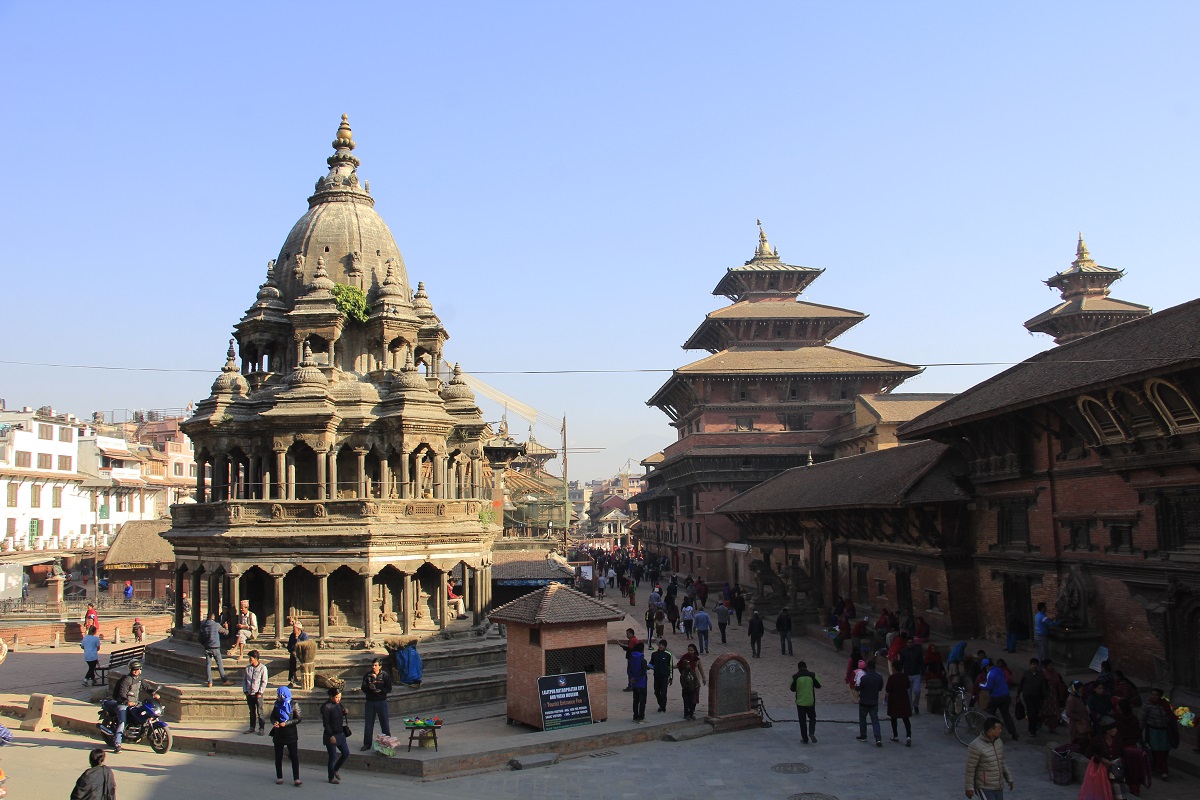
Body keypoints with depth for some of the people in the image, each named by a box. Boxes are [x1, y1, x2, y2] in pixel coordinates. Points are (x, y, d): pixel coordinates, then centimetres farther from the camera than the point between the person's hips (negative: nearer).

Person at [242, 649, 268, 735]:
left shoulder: (262, 668, -6)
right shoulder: (248, 668, 8)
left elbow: (264, 681, -6)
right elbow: (244, 680, 11)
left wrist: (260, 692, -11)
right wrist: (245, 691, 2)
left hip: (257, 694, -4)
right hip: (249, 694, 4)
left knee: (260, 712, -2)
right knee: (252, 712, 13)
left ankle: (262, 728, 5)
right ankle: (252, 727, 23)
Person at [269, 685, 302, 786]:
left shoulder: (293, 705, -9)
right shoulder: (277, 704, 3)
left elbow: (298, 719, -10)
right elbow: (272, 716, 9)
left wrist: (286, 723, -21)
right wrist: (275, 722, -14)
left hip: (291, 734, -4)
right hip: (278, 734, 4)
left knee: (294, 757, -6)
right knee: (278, 757, 10)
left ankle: (296, 779, -5)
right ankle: (279, 777, 23)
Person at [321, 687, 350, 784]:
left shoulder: (339, 704, 6)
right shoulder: (326, 707, -17)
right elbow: (325, 723, -18)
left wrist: (344, 712, -1)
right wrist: (331, 736, -21)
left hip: (340, 734, 8)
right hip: (331, 735, -8)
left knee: (346, 753, 11)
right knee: (333, 757, 2)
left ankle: (335, 770, 32)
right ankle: (331, 778, 17)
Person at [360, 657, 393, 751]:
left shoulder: (385, 675, -3)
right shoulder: (367, 675, 2)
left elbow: (388, 689, -5)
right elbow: (363, 688, -4)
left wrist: (380, 691, -21)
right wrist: (369, 687, -24)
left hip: (381, 701, -2)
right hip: (370, 702, 2)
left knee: (384, 722, 4)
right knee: (368, 723, 6)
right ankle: (367, 744, 16)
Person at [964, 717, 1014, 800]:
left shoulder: (998, 742, 1)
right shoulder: (976, 746, -24)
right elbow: (970, 768, -17)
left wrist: (1009, 778, 16)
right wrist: (969, 788, -13)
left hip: (997, 786, 8)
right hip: (984, 787, -8)